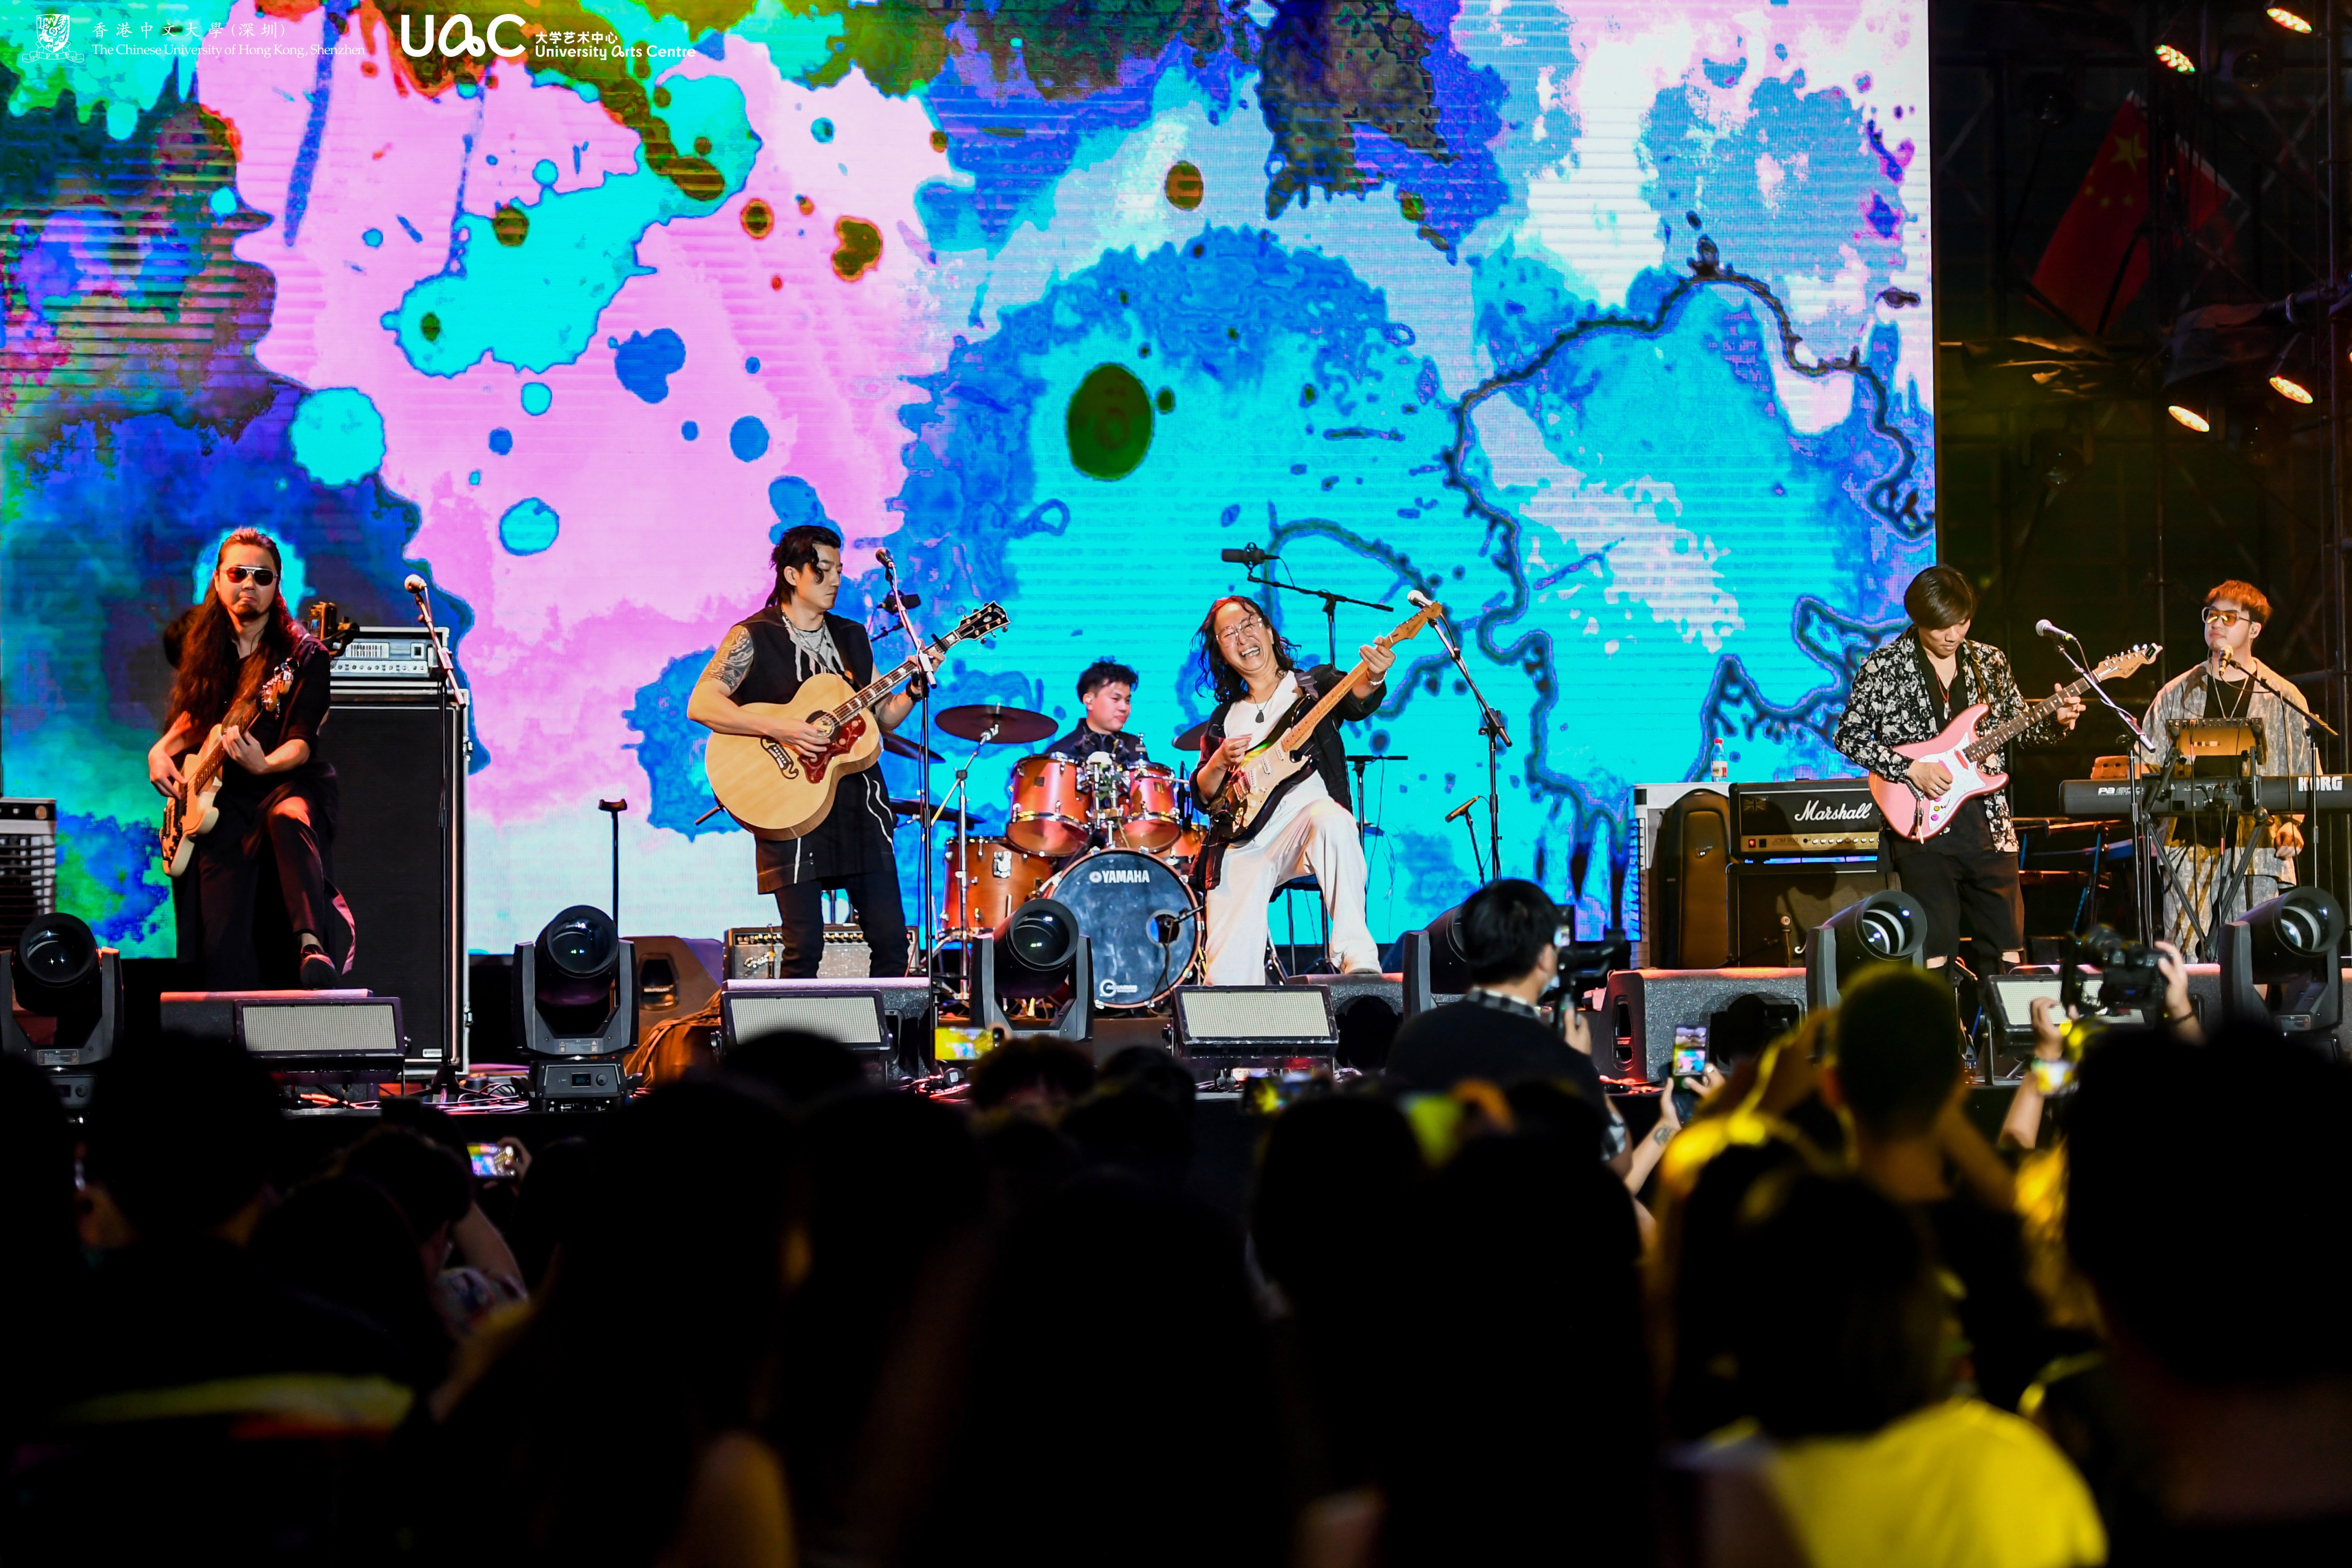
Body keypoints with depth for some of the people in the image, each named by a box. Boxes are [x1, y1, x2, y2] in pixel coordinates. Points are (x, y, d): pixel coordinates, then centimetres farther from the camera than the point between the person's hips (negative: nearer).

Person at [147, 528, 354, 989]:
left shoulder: (304, 655, -4)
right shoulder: (204, 647, 11)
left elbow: (302, 743, -12)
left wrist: (265, 764, -33)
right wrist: (162, 748, 7)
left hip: (291, 780, -4)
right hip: (225, 793, 4)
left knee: (289, 819, -43)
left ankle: (313, 946, -57)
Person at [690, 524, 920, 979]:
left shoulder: (852, 637, 16)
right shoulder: (754, 637, -2)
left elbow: (884, 717, 18)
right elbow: (701, 706, -13)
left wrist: (914, 689, -2)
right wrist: (778, 729, -21)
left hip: (857, 802, 5)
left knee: (891, 940, 1)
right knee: (805, 947, -11)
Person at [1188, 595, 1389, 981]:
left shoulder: (1315, 685, 12)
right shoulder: (1225, 717, 22)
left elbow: (1356, 701, -12)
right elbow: (1203, 795, 18)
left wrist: (1372, 680, -36)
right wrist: (1219, 763, -4)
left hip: (1304, 822, -3)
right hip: (1242, 845, 3)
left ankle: (1357, 957, -42)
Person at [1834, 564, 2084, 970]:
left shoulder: (1991, 663, 10)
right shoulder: (1882, 668, -2)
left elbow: (2020, 727, 18)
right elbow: (1849, 737, -2)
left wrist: (2054, 720, -3)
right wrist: (1911, 770, -13)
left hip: (1989, 825, 4)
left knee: (2009, 949, 3)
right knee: (1935, 957, -7)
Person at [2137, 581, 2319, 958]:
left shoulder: (2284, 699, 9)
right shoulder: (2176, 695, 13)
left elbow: (2307, 774, 9)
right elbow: (2147, 764, 15)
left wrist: (2291, 822, -8)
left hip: (2255, 850, -1)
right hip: (2188, 843, 1)